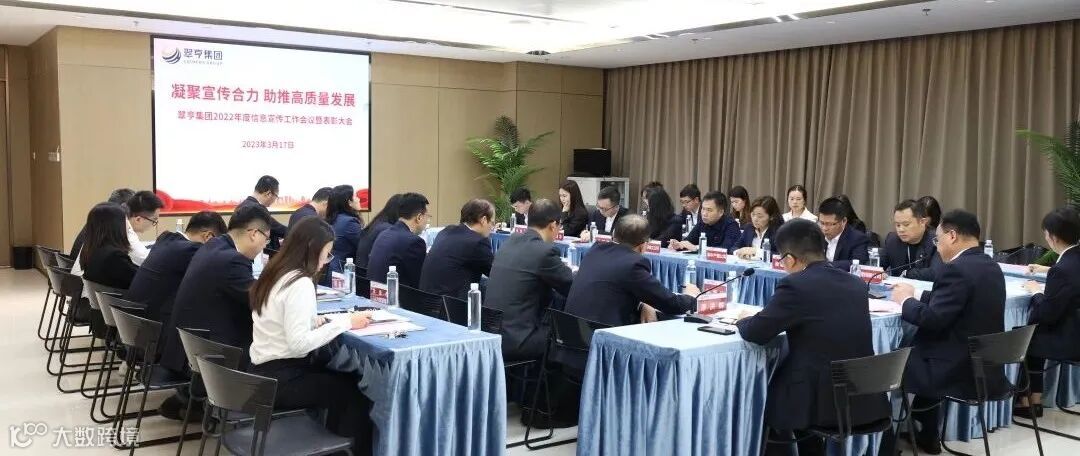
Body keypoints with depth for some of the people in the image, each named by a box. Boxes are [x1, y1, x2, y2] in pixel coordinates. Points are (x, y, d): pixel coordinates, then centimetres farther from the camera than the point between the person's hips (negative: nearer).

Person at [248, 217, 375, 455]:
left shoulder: (275, 274, 7)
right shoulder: (300, 284, -21)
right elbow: (299, 343, -27)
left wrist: (316, 320, 2)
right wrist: (344, 322, -21)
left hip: (265, 372, 9)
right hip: (280, 380, -9)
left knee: (341, 376, 17)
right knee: (355, 389, 1)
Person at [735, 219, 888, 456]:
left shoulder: (795, 285, -14)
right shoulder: (856, 283, 7)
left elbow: (755, 333, -8)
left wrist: (743, 320, 12)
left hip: (824, 402, -7)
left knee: (764, 400, 21)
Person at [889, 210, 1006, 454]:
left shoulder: (956, 269, -20)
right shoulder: (990, 265, 9)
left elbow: (932, 319, -23)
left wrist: (905, 300, -6)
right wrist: (915, 294, 12)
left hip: (961, 372, -9)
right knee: (911, 352, 26)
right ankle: (926, 436, 32)